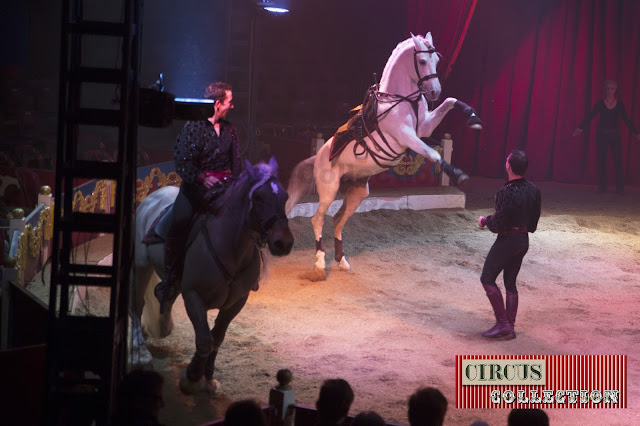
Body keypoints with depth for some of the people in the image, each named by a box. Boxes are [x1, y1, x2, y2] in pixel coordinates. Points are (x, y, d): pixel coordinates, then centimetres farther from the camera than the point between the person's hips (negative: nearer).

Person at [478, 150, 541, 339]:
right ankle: (510, 326, 16)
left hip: (507, 240, -8)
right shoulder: (533, 190, 0)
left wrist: (485, 220, -1)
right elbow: (534, 219, 10)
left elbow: (497, 225, -21)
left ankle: (502, 323, -2)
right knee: (510, 283, 16)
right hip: (524, 240, 8)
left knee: (487, 279, 3)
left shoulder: (507, 193, -25)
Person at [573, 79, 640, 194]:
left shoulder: (619, 104, 4)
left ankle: (620, 188, 0)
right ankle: (602, 186, 10)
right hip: (601, 135, 0)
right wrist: (580, 128, -14)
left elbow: (626, 120, 8)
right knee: (601, 161, 1)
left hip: (615, 135, 0)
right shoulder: (600, 103, 1)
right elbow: (590, 117, -3)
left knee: (618, 161, -5)